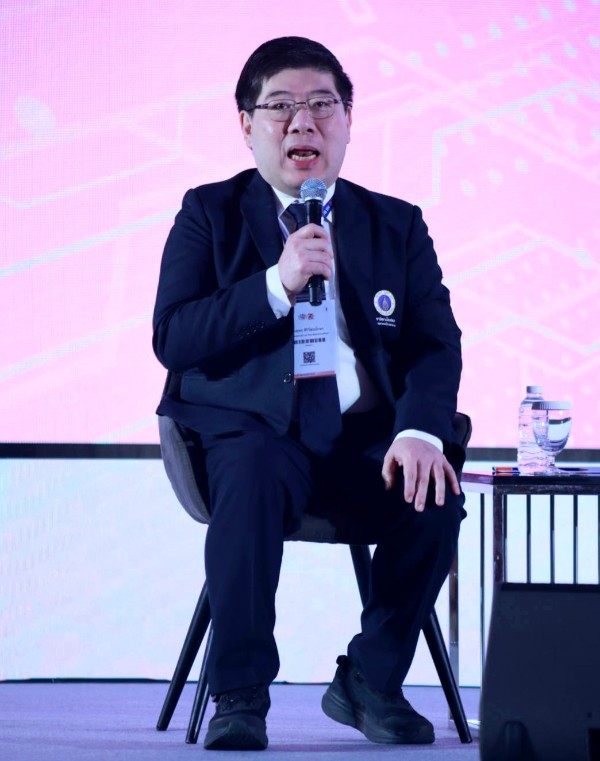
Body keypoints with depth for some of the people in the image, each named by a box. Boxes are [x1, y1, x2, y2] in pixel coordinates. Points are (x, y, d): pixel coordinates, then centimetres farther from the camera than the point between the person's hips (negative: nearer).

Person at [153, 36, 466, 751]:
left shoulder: (397, 226, 15)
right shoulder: (209, 214, 8)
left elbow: (437, 342, 4)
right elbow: (172, 338, -5)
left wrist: (420, 430, -17)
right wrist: (277, 284, -18)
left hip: (367, 431, 3)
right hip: (255, 424, -2)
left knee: (435, 492, -28)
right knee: (252, 476, -37)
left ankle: (369, 679, -6)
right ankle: (239, 695, -22)